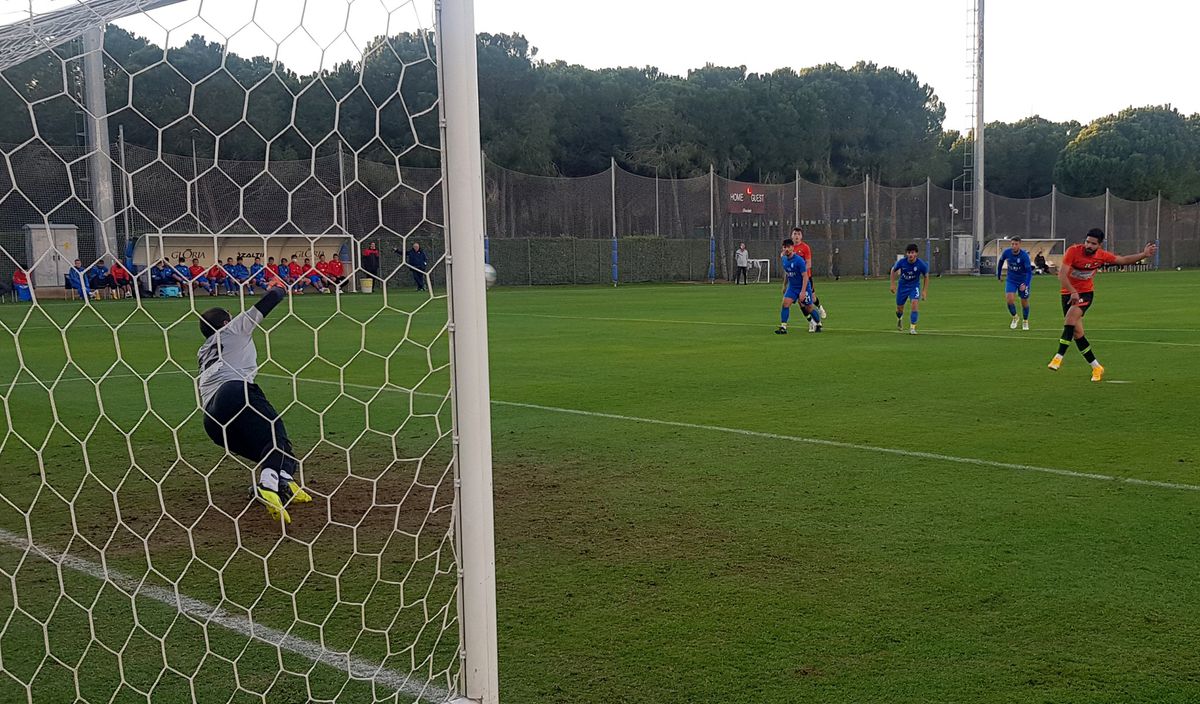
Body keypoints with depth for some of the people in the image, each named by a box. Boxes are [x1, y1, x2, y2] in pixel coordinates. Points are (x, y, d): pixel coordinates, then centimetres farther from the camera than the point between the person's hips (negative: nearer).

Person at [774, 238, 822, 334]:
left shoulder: (799, 260, -21)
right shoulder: (784, 259, 0)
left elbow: (805, 277, -21)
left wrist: (803, 292, -25)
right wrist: (785, 285, 22)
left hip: (804, 287, -5)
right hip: (792, 287, 5)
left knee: (809, 308, 5)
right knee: (785, 303, -15)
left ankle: (818, 324, 30)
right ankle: (783, 327, -15)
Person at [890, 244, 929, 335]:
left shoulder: (921, 264, -21)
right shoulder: (901, 262, -19)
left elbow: (926, 277, -3)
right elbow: (893, 270, 2)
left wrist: (924, 291, -5)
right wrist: (893, 284, -1)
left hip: (914, 286, -1)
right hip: (902, 286, 1)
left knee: (914, 303, -24)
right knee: (899, 307, 8)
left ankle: (912, 327, -17)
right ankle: (899, 319, 46)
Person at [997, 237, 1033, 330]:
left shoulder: (1024, 255, -24)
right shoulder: (1006, 252, -14)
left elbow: (1029, 271, -27)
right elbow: (1001, 261, 8)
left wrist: (1025, 284, -41)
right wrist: (998, 275, 16)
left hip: (1023, 281, -2)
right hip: (1011, 280, 2)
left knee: (1024, 302, 7)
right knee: (1009, 299, -17)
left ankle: (1025, 321, 34)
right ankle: (1015, 318, 11)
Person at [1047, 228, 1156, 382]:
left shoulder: (1102, 256, -6)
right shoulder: (1073, 251, -16)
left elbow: (1124, 260, 10)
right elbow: (1062, 274, -22)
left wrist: (1144, 254, 1)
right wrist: (1073, 292, -32)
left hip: (1086, 293, 0)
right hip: (1068, 293, 0)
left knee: (1071, 317, -30)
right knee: (1077, 332, -1)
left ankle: (1059, 357, -31)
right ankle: (1096, 367, 12)